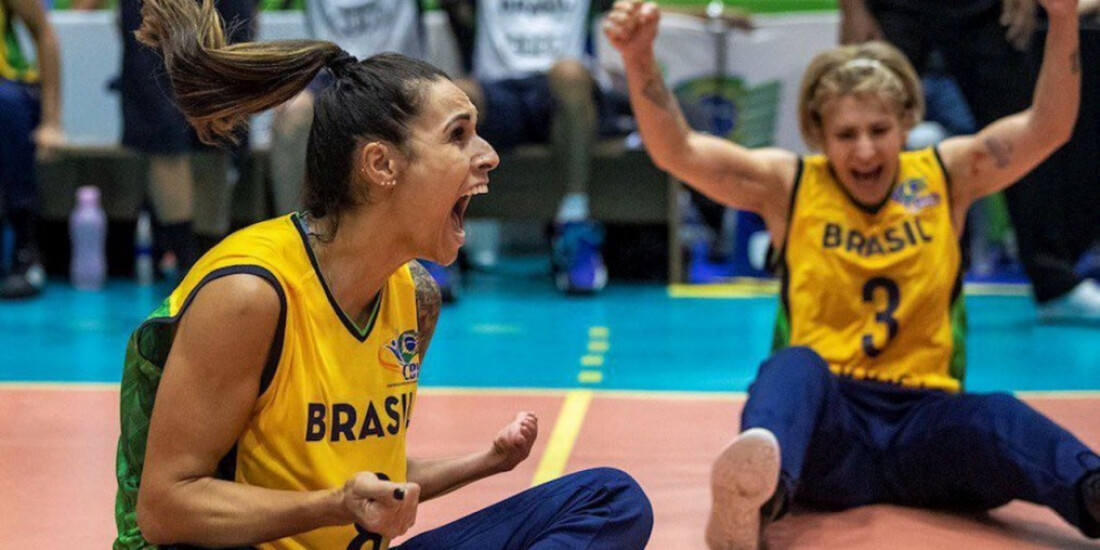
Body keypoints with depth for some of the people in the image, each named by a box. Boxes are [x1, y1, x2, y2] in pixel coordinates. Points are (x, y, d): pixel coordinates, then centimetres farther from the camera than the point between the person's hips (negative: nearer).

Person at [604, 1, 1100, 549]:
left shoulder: (946, 175, 13)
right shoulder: (788, 185, 9)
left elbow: (1048, 128, 3)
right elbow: (676, 151, -1)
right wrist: (640, 58, -17)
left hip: (923, 423, 1)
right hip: (825, 422, -1)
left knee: (994, 416, -32)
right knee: (796, 366, -35)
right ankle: (751, 496, -68)